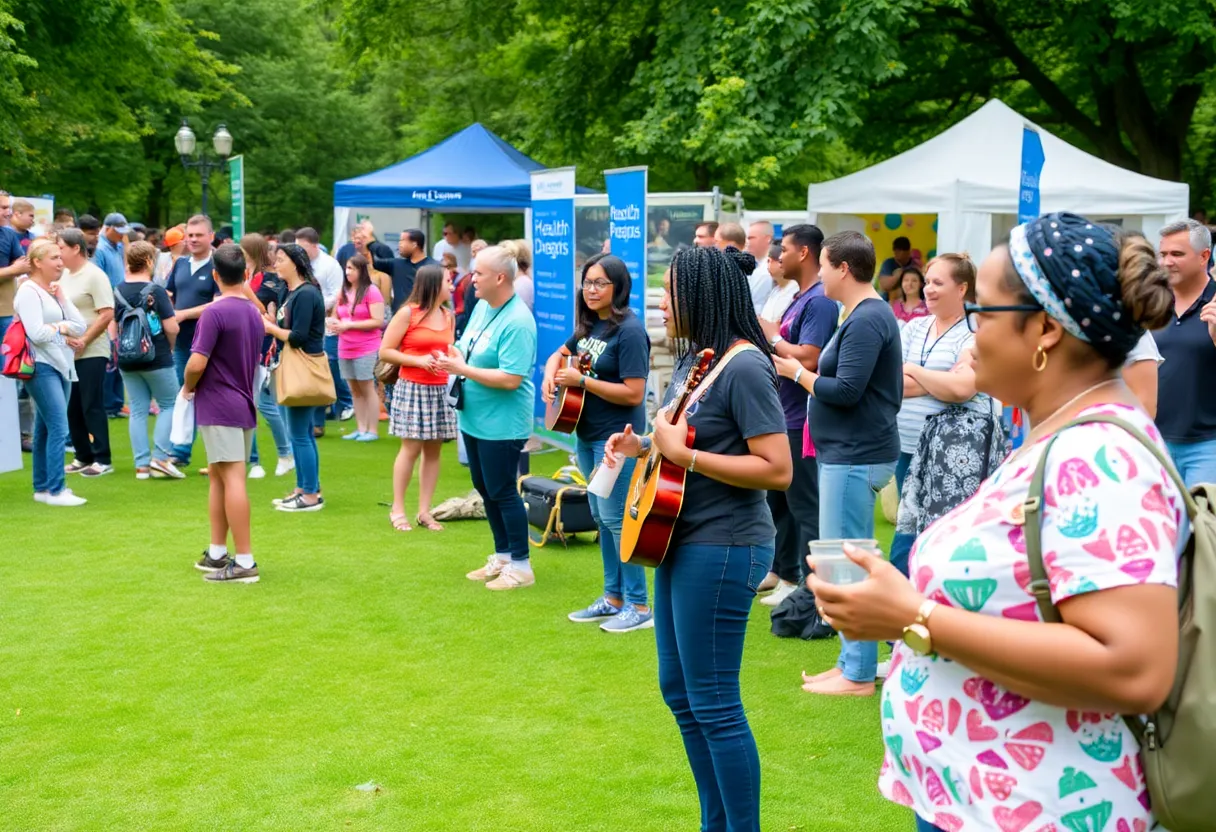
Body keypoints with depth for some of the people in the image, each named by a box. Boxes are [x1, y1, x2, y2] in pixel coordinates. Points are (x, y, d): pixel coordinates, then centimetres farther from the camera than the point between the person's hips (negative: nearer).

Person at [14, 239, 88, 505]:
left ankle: (42, 487, 19)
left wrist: (62, 298, 0)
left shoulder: (57, 289, 14)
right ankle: (55, 490, -9)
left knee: (45, 429, 13)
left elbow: (80, 327, 7)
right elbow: (36, 333, -20)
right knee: (59, 428, -13)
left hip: (62, 365, 8)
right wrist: (61, 328, -4)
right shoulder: (28, 292, -10)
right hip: (42, 367, -8)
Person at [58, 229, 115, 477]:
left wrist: (83, 341, -16)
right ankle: (84, 457, 20)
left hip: (91, 352, -8)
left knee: (92, 407, -4)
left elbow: (107, 314, -16)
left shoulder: (94, 275, -11)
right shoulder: (64, 275, 12)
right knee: (72, 408, 10)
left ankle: (102, 460, 4)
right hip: (67, 352, 8)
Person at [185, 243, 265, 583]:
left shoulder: (215, 312, -15)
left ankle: (244, 561, -9)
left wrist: (188, 387, 0)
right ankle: (217, 553, 22)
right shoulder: (254, 313, 11)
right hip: (245, 405, 8)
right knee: (217, 477, 17)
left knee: (232, 479, -9)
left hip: (218, 407, -8)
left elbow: (197, 363, -20)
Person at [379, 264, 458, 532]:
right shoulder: (408, 313, -6)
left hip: (440, 390, 6)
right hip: (412, 388, -6)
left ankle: (424, 511, 10)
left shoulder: (449, 316, 11)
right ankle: (397, 509, 5)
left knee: (433, 450, 4)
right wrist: (418, 361, -15)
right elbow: (385, 351, -6)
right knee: (411, 448, -5)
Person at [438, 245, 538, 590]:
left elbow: (511, 378, -28)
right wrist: (453, 357, -4)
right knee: (485, 490, 17)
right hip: (474, 418, 9)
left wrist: (462, 368, -22)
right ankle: (502, 557, 31)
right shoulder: (482, 306, 5)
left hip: (501, 423, -9)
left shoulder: (517, 322, -23)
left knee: (502, 492, 0)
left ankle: (520, 566, 14)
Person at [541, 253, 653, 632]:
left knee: (615, 518, -6)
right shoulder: (589, 325, 8)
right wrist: (550, 376, 3)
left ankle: (639, 605, 3)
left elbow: (634, 394, -21)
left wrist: (581, 380, -20)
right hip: (586, 434, 9)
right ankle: (613, 598, 24)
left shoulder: (629, 331, -16)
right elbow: (560, 354, 26)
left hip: (617, 438, -9)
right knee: (601, 517, 14)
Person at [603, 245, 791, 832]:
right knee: (678, 691, 17)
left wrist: (682, 455, -23)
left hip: (722, 550, -10)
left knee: (712, 703, -2)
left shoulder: (744, 366, -18)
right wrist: (644, 448, 6)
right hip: (681, 542, 10)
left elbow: (778, 471, -23)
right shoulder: (695, 358, 10)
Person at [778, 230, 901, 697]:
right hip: (849, 453, 11)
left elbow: (846, 390, -22)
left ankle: (858, 675, 1)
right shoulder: (865, 316, 16)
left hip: (855, 457, -11)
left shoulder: (866, 320, -17)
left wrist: (795, 372, -9)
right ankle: (852, 663, 23)